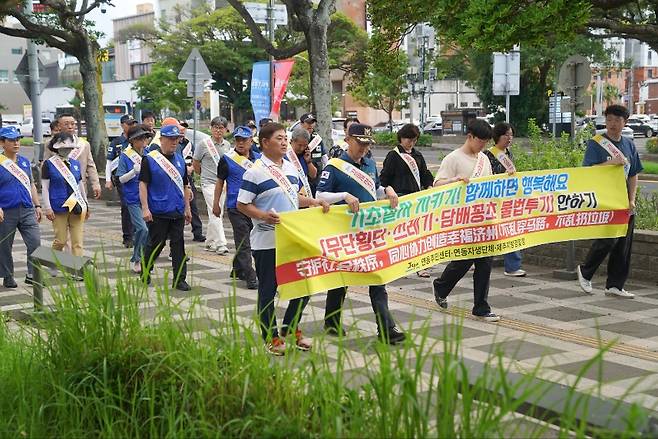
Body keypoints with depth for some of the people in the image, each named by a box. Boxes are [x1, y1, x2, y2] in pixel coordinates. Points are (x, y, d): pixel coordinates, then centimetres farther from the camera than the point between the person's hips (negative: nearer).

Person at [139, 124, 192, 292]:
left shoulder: (180, 160, 12)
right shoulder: (149, 159, -5)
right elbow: (143, 184, -8)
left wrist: (187, 208, 16)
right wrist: (145, 208, -14)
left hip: (177, 212, 5)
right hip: (158, 213, -5)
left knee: (178, 245, 5)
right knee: (155, 244, 4)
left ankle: (179, 279, 9)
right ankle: (145, 273, 24)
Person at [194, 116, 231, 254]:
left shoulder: (227, 145, 9)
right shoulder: (204, 144, -5)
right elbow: (195, 164, 4)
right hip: (209, 183, -5)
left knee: (216, 214, 11)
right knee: (215, 213, -14)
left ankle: (209, 242, 23)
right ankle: (221, 244, -17)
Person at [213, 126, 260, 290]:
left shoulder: (258, 158, 8)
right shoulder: (227, 159, -2)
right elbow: (220, 182, 4)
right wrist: (216, 203, 3)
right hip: (236, 207, -4)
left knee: (242, 242, 14)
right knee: (243, 243, -5)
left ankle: (238, 269, 29)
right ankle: (250, 277, -5)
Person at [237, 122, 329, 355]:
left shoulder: (291, 168, 11)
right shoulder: (255, 172, -12)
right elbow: (242, 204, -11)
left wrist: (315, 202, 6)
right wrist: (263, 216, -26)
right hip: (266, 242, -7)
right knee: (268, 290, 4)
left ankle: (291, 328, 29)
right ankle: (271, 337, 17)